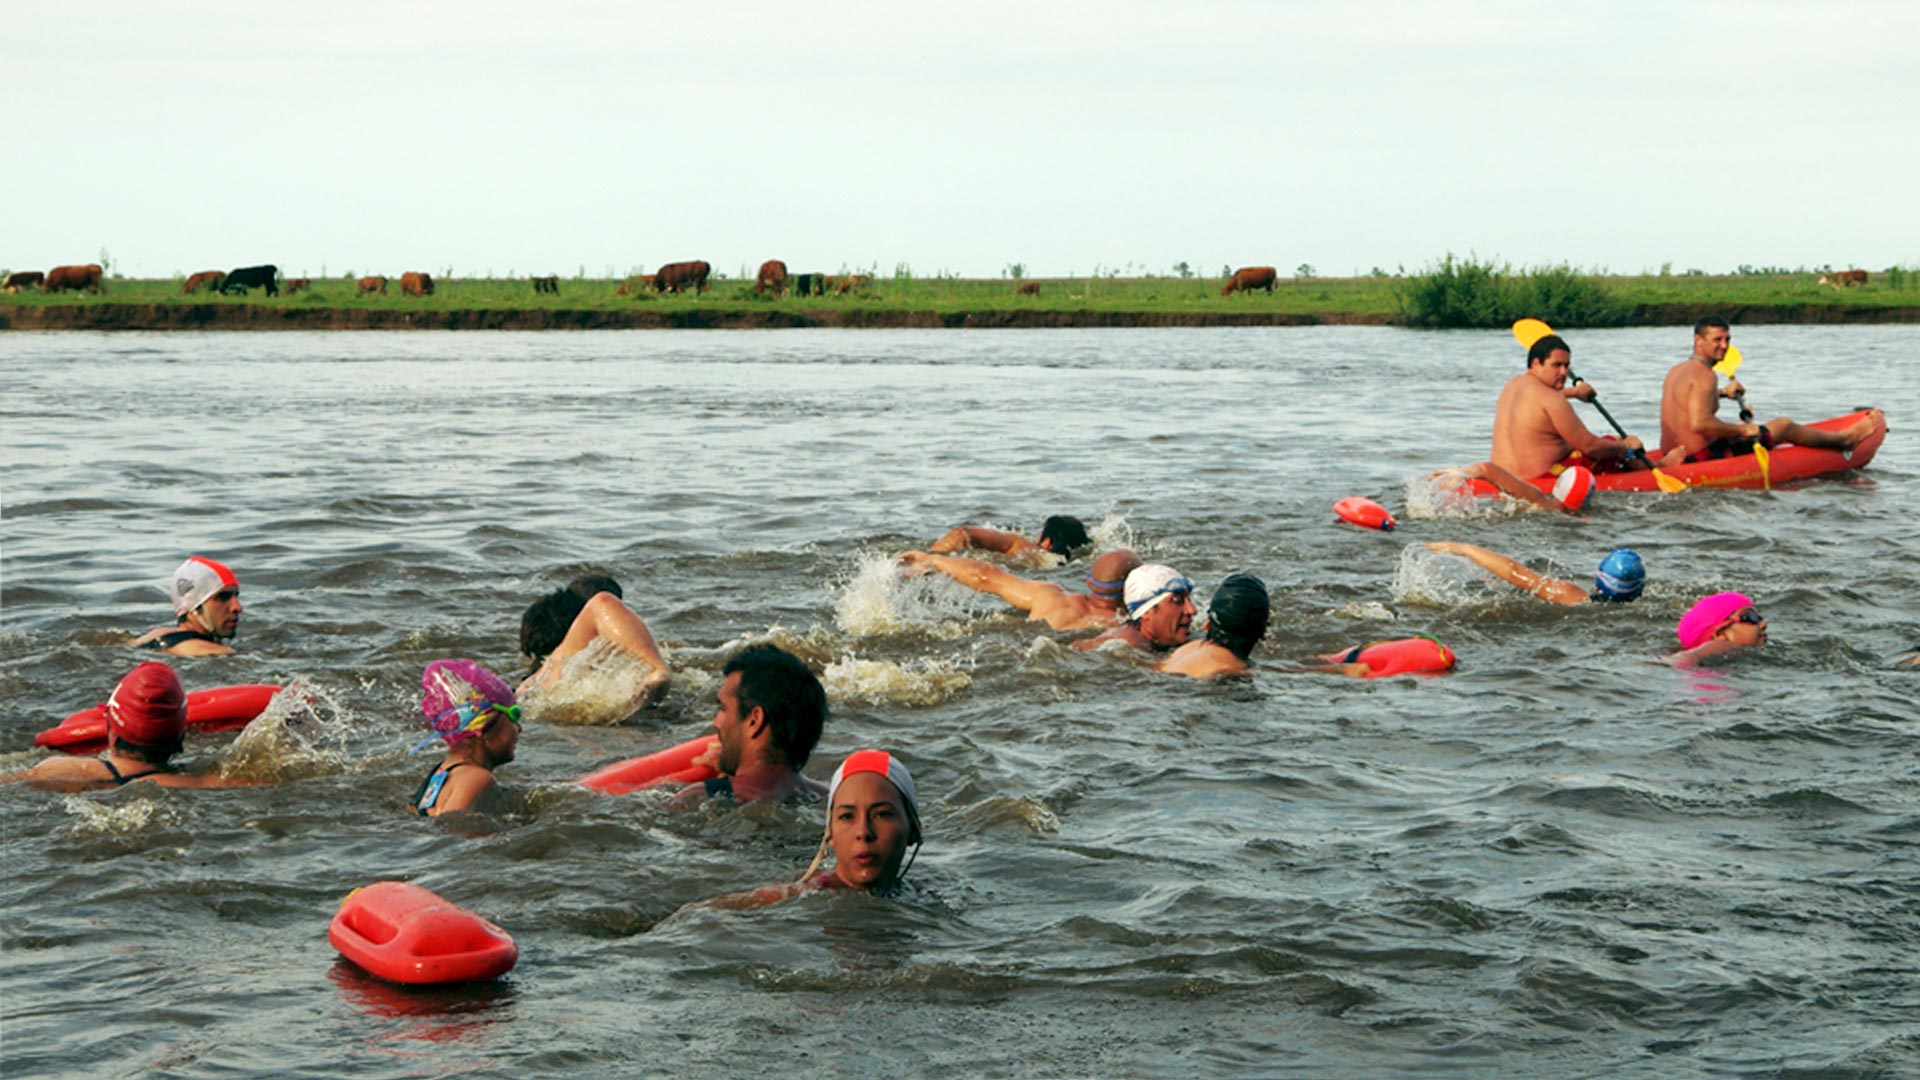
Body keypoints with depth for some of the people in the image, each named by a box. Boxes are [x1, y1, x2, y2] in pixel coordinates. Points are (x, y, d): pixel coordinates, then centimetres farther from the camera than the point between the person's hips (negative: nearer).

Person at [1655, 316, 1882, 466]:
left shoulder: (1675, 371, 11)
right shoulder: (1704, 376, -19)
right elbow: (1699, 423, -31)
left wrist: (1721, 392, 35)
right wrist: (1742, 429, -18)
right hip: (1704, 457, -10)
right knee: (1784, 426, 10)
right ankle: (1846, 438, 33)